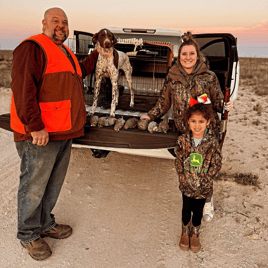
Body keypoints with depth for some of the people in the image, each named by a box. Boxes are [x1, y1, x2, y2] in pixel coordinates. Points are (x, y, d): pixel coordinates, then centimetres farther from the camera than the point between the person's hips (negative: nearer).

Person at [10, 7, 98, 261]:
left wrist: (98, 53, 34)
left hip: (64, 132, 9)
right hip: (39, 134, -9)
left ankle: (45, 224, 37)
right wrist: (35, 126, -26)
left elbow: (81, 70, 40)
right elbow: (22, 88, -21)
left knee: (54, 183, 19)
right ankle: (28, 235, 24)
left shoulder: (66, 53, 20)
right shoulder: (32, 47, -10)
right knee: (34, 186, 4)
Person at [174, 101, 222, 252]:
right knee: (186, 210, 18)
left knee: (198, 211, 19)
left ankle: (195, 234, 43)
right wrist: (183, 177, -10)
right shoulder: (183, 140, -13)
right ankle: (185, 233, 43)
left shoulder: (212, 142, -16)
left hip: (204, 186, 0)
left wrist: (204, 179, -13)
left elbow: (217, 164, -9)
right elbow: (178, 161, -3)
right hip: (187, 185, 1)